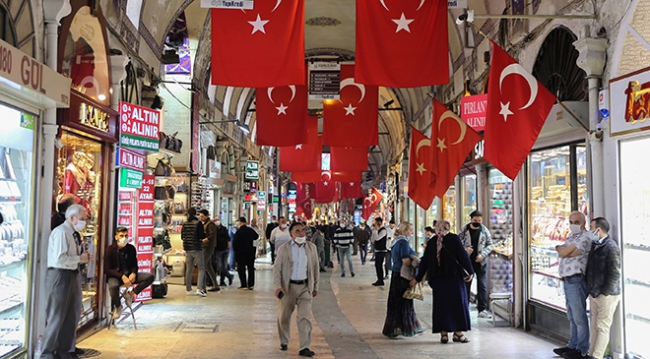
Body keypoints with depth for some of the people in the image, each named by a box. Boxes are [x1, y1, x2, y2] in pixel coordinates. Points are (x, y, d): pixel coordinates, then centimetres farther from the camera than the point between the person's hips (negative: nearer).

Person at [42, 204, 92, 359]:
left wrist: (83, 257, 1)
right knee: (56, 317, -3)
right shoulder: (61, 232, -15)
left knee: (69, 317, 15)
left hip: (71, 275, 10)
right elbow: (60, 259, -24)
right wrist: (80, 258, -13)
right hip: (60, 276, -9)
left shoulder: (73, 233, 12)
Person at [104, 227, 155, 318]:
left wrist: (133, 273, -15)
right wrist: (122, 276, -25)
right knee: (113, 286, -40)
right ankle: (117, 306, -8)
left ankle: (131, 293, -5)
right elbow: (107, 269, -11)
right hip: (115, 275, -4)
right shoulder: (110, 249, -8)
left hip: (129, 274, 4)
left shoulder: (131, 248, 3)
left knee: (150, 276, -16)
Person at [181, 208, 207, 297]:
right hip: (197, 249, -5)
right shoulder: (198, 223, -10)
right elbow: (202, 236, -15)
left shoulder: (185, 224, 4)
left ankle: (189, 290, 16)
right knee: (201, 269, 0)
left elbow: (182, 237, 10)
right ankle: (199, 289, -13)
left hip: (188, 249, 5)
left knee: (189, 270, 11)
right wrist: (204, 234, 6)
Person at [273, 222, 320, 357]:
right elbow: (277, 269, -4)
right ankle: (284, 342, 34)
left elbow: (315, 268, 9)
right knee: (284, 317, 13)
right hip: (288, 287, 0)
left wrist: (315, 286, 10)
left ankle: (304, 348, -2)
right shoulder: (283, 249, -4)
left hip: (305, 287, 1)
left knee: (304, 317, -6)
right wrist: (277, 287, -15)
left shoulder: (311, 247, 2)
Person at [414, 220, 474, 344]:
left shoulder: (432, 242, 6)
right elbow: (463, 256, -6)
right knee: (458, 302, 6)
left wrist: (418, 278, 16)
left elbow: (424, 261, 9)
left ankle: (444, 334, 6)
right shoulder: (454, 238, -4)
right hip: (454, 277, -3)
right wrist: (470, 272, 3)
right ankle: (458, 332, 6)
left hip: (438, 279, 3)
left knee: (441, 305, 8)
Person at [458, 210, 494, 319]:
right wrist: (465, 250, -18)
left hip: (481, 262, 1)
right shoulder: (464, 230, -4)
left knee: (482, 285, 0)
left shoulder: (484, 230, 0)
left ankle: (482, 309, 7)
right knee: (465, 285, 9)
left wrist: (483, 254, -10)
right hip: (467, 262, -1)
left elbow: (490, 244, 4)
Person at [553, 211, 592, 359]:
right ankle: (573, 345, 26)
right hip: (567, 280, 9)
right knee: (572, 316, 16)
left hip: (576, 280, -9)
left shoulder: (584, 237, -12)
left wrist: (560, 248, 3)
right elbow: (562, 253, 12)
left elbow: (563, 252, -16)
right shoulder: (571, 237, 19)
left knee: (579, 316, -3)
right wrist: (566, 249, -7)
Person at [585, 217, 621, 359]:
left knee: (603, 328, -2)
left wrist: (605, 293, -15)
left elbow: (615, 274, -17)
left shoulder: (611, 247, -15)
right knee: (595, 326, 12)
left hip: (607, 295, -8)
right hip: (594, 294, 8)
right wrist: (590, 290, 15)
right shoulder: (594, 246, 12)